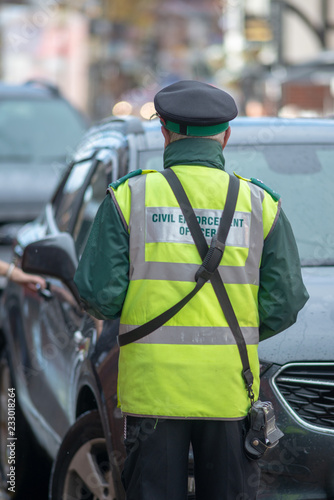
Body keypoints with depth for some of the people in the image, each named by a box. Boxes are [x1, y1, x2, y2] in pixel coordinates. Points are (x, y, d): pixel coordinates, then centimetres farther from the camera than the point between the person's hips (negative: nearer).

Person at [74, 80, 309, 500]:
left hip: (153, 386, -1)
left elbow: (99, 294, -5)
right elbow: (284, 303, 2)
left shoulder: (129, 197, 0)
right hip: (230, 389, 1)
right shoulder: (261, 204, 4)